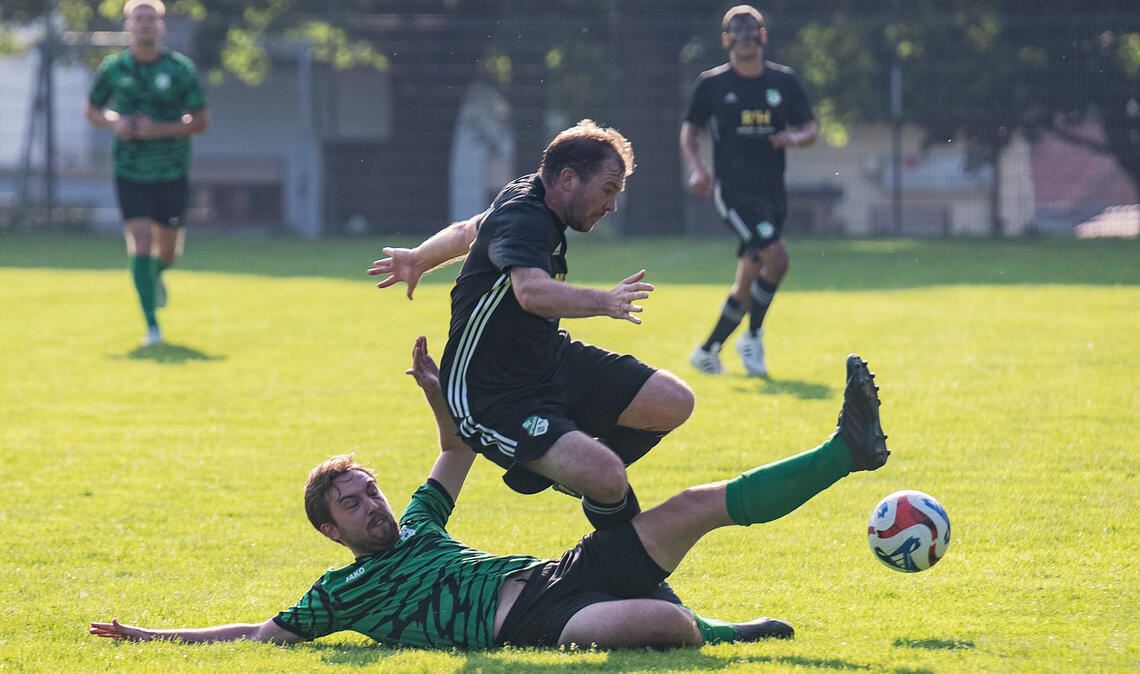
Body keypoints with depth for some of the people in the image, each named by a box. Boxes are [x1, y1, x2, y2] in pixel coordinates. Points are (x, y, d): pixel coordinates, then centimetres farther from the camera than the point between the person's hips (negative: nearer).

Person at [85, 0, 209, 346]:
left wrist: (161, 130, -18)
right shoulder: (112, 68, -2)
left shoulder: (181, 69, -6)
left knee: (167, 250, 9)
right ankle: (152, 327, -9)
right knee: (140, 242, -14)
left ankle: (156, 276, 48)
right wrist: (113, 122, -10)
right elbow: (92, 109, 12)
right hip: (130, 172, -1)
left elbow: (200, 121, -3)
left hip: (172, 172, 1)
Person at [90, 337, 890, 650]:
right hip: (527, 627, -8)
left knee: (698, 506, -4)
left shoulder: (415, 525, 29)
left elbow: (460, 451, 39)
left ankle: (848, 449, -6)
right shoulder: (341, 593, 10)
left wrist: (435, 392, 23)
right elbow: (263, 634, 7)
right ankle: (725, 635, -10)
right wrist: (150, 637, 3)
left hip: (554, 577, 8)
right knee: (672, 623, -39)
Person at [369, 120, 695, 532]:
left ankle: (579, 475, 22)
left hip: (553, 362, 11)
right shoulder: (522, 220, -25)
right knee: (607, 477, -30)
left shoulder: (525, 198, 7)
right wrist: (604, 302, -58)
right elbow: (532, 291, -47)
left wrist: (418, 259, 46)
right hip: (492, 399, -11)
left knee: (674, 402, -1)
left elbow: (468, 231, 29)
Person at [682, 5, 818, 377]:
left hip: (772, 192, 5)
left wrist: (796, 137, -13)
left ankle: (708, 349, 22)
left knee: (749, 280, 7)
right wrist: (697, 167, -6)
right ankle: (753, 336, -6)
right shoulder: (711, 84, 0)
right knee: (776, 256, -23)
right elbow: (690, 128, 10)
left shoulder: (784, 81, 6)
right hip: (733, 189, -4)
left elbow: (811, 128, 10)